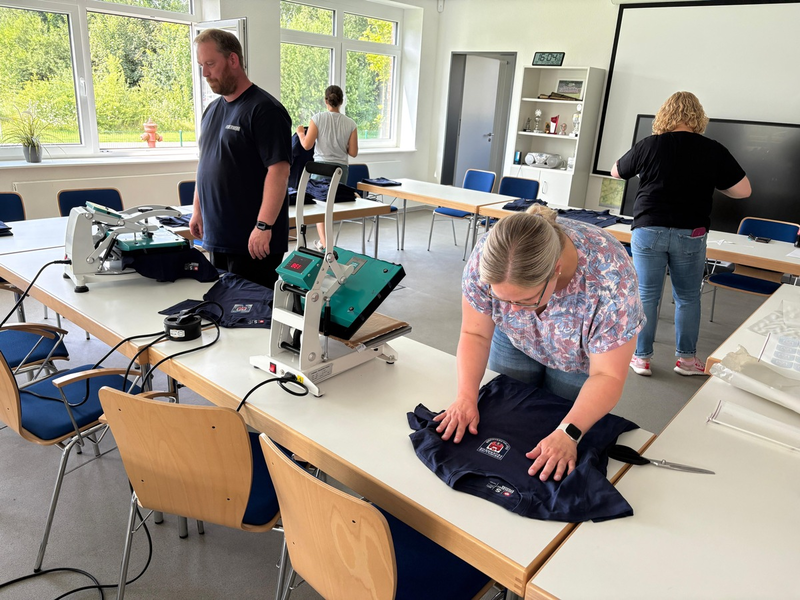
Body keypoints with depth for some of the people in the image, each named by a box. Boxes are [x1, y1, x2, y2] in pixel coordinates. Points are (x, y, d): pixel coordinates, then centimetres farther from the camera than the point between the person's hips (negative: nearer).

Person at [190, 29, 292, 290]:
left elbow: (279, 170, -19)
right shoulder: (212, 109, 15)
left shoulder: (264, 109, -12)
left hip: (253, 241, -8)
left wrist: (264, 226, -24)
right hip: (216, 236, 8)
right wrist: (198, 210, 19)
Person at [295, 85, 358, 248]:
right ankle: (325, 241, 20)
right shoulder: (350, 124, -1)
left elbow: (307, 145, -7)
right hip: (340, 169, 2)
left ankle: (324, 242, -3)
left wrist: (300, 133, 12)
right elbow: (353, 152, 0)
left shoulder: (318, 118, -6)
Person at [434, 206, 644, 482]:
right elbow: (475, 335, -20)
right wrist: (466, 396, -33)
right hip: (515, 341, 2)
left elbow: (607, 376, -32)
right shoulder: (487, 258, -33)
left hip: (582, 357, -2)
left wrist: (568, 433, -43)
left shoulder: (611, 279, -40)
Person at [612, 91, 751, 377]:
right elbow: (743, 190, 0)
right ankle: (686, 358, 24)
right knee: (688, 297, 15)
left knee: (646, 296, 8)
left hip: (648, 230, 0)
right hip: (690, 234, 1)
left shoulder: (648, 146, -4)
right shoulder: (713, 150, -3)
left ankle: (641, 357, 14)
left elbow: (616, 171, 12)